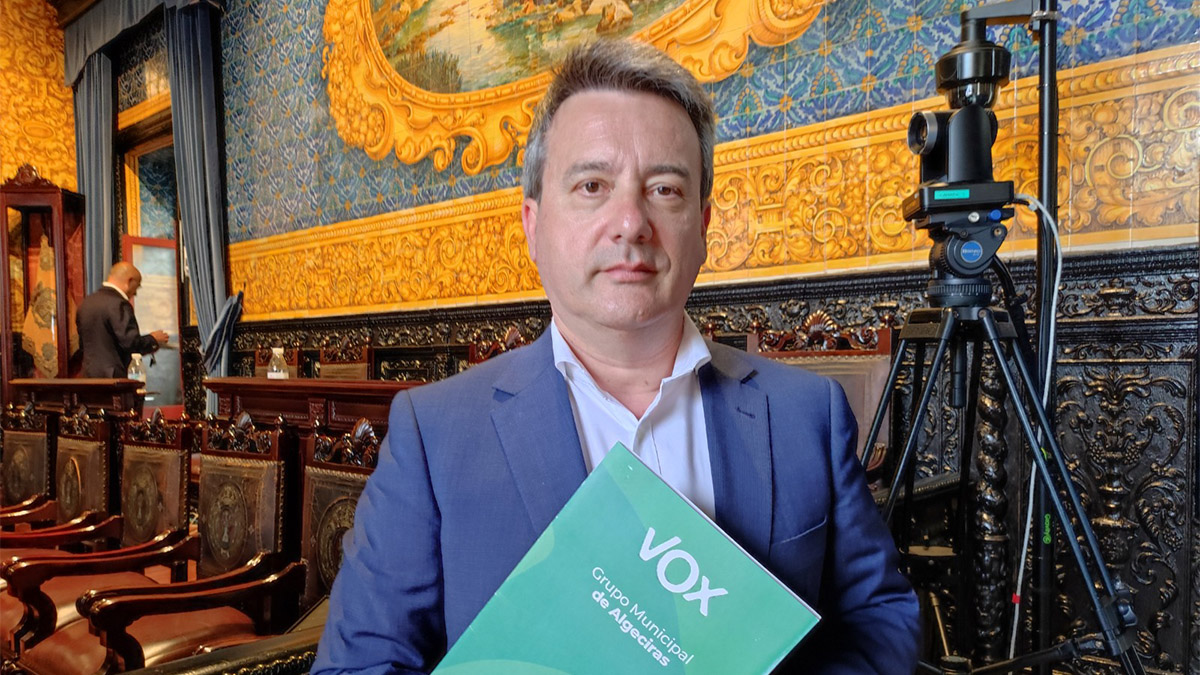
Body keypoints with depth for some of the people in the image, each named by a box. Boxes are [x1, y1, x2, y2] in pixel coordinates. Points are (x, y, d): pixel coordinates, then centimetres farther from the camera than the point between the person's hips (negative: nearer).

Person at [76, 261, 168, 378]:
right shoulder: (119, 304, -15)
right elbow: (131, 343, -20)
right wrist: (153, 339, -2)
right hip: (114, 376, -9)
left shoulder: (86, 302, 13)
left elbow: (82, 344, 19)